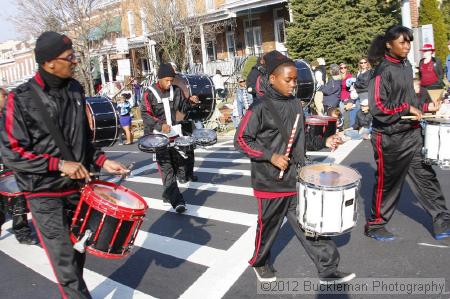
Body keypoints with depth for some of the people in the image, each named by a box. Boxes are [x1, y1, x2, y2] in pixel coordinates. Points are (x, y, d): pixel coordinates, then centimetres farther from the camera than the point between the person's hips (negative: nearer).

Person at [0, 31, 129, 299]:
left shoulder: (75, 89, 4)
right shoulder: (22, 99, -13)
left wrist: (101, 160, 1)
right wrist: (59, 164, -22)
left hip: (77, 187, 5)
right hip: (45, 193, -5)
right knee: (65, 262, -4)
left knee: (78, 252, 15)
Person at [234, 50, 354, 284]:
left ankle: (328, 270, 20)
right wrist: (271, 156, -19)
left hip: (298, 179, 5)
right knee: (269, 226, 13)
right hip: (271, 182, -5)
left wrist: (323, 142, 1)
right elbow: (241, 140, -12)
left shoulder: (295, 104, 6)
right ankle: (260, 263, 38)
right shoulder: (260, 107, -13)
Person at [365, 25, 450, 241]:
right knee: (387, 182, 6)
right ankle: (375, 225, 24)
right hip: (390, 137, -7)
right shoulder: (383, 70, -15)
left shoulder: (406, 65, 9)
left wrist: (425, 107, 8)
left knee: (426, 176, 10)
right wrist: (407, 108, -18)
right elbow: (377, 107, -22)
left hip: (412, 133, 7)